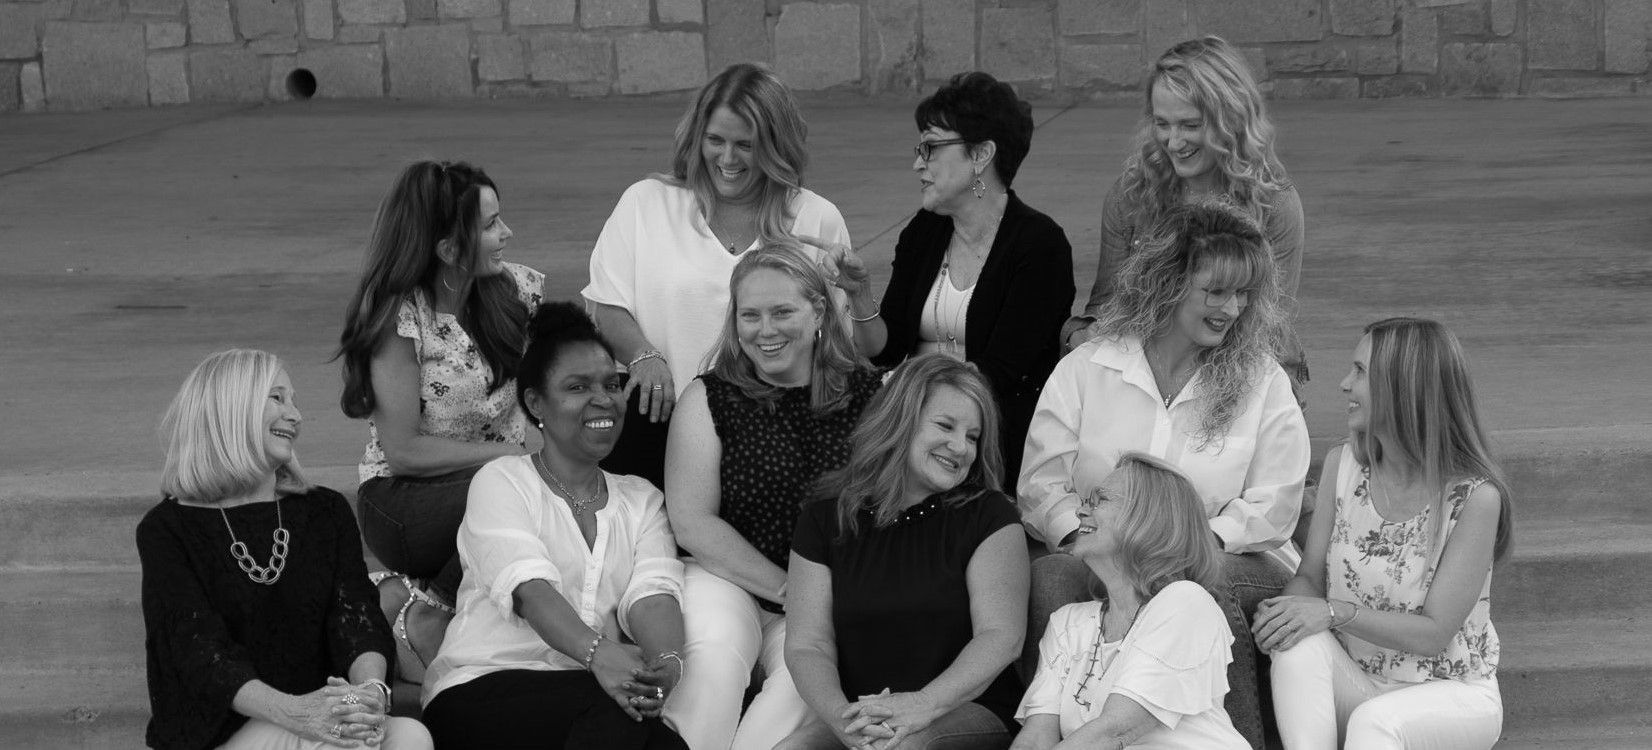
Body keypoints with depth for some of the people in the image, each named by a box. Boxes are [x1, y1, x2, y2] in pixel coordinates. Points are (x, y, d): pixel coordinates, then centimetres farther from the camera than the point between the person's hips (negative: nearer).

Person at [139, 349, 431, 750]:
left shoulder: (326, 511, 15)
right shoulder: (168, 529, 3)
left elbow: (356, 616, 0)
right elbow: (198, 647, -11)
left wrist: (371, 688, -25)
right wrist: (291, 711, -30)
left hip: (317, 713, 4)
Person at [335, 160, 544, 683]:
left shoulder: (511, 288, 3)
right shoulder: (400, 318, -15)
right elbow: (403, 450, -17)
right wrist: (514, 453, -21)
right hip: (401, 502, -7)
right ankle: (427, 615, -13)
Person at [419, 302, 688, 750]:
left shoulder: (640, 499, 21)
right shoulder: (501, 482, 8)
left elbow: (652, 593, 0)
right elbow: (530, 587, -12)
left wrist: (667, 660, -25)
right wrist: (596, 651, -33)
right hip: (484, 687, -3)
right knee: (619, 709, -34)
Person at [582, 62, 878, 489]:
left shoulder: (818, 220, 11)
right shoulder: (645, 203, 12)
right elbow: (606, 307, 7)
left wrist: (856, 290, -6)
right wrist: (644, 356, -10)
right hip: (663, 418, 1)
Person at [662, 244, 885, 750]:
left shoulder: (869, 395, 5)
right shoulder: (709, 399, 3)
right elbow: (692, 522, -3)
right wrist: (788, 590, -9)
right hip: (726, 582, 0)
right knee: (714, 668, -31)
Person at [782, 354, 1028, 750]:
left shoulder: (987, 515, 5)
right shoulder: (825, 520, 10)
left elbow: (1003, 637, -7)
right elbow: (807, 646, 3)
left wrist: (925, 704, -24)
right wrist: (841, 714, -19)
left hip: (969, 711, -2)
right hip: (861, 716, 2)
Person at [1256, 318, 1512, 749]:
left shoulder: (1475, 497, -17)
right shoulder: (1343, 464, 0)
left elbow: (1434, 633, -18)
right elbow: (1310, 576, 3)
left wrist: (1334, 612, -29)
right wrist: (1293, 606, -22)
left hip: (1455, 694, -4)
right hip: (1356, 683, 4)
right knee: (1299, 643, -28)